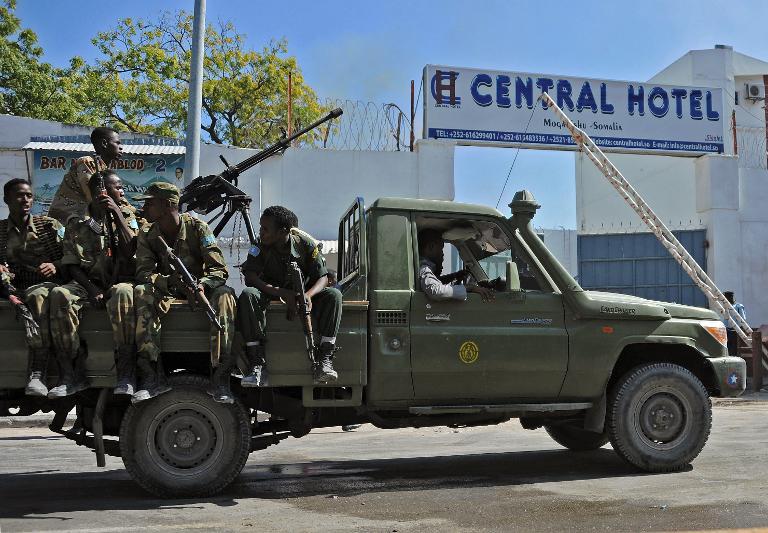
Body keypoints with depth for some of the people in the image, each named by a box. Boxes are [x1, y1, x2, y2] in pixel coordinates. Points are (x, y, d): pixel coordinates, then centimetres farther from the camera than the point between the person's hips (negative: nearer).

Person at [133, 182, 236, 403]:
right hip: (168, 291, 2)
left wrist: (202, 284, -38)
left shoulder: (197, 227, -10)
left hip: (200, 288, -2)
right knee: (142, 292, -30)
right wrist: (169, 281, -33)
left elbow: (219, 269, -15)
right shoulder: (147, 235, -2)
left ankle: (220, 379, -37)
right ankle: (152, 377, -35)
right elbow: (143, 272, -11)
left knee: (224, 294, -34)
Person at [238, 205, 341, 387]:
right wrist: (281, 293, -36)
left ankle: (324, 359, -28)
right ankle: (257, 364, -35)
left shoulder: (306, 244, -12)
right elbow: (249, 277, -23)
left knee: (333, 295, -26)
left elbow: (322, 277, -12)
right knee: (248, 295, -34)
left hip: (301, 293, 1)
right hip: (270, 293, 0)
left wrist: (308, 294, -35)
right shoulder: (260, 247, -12)